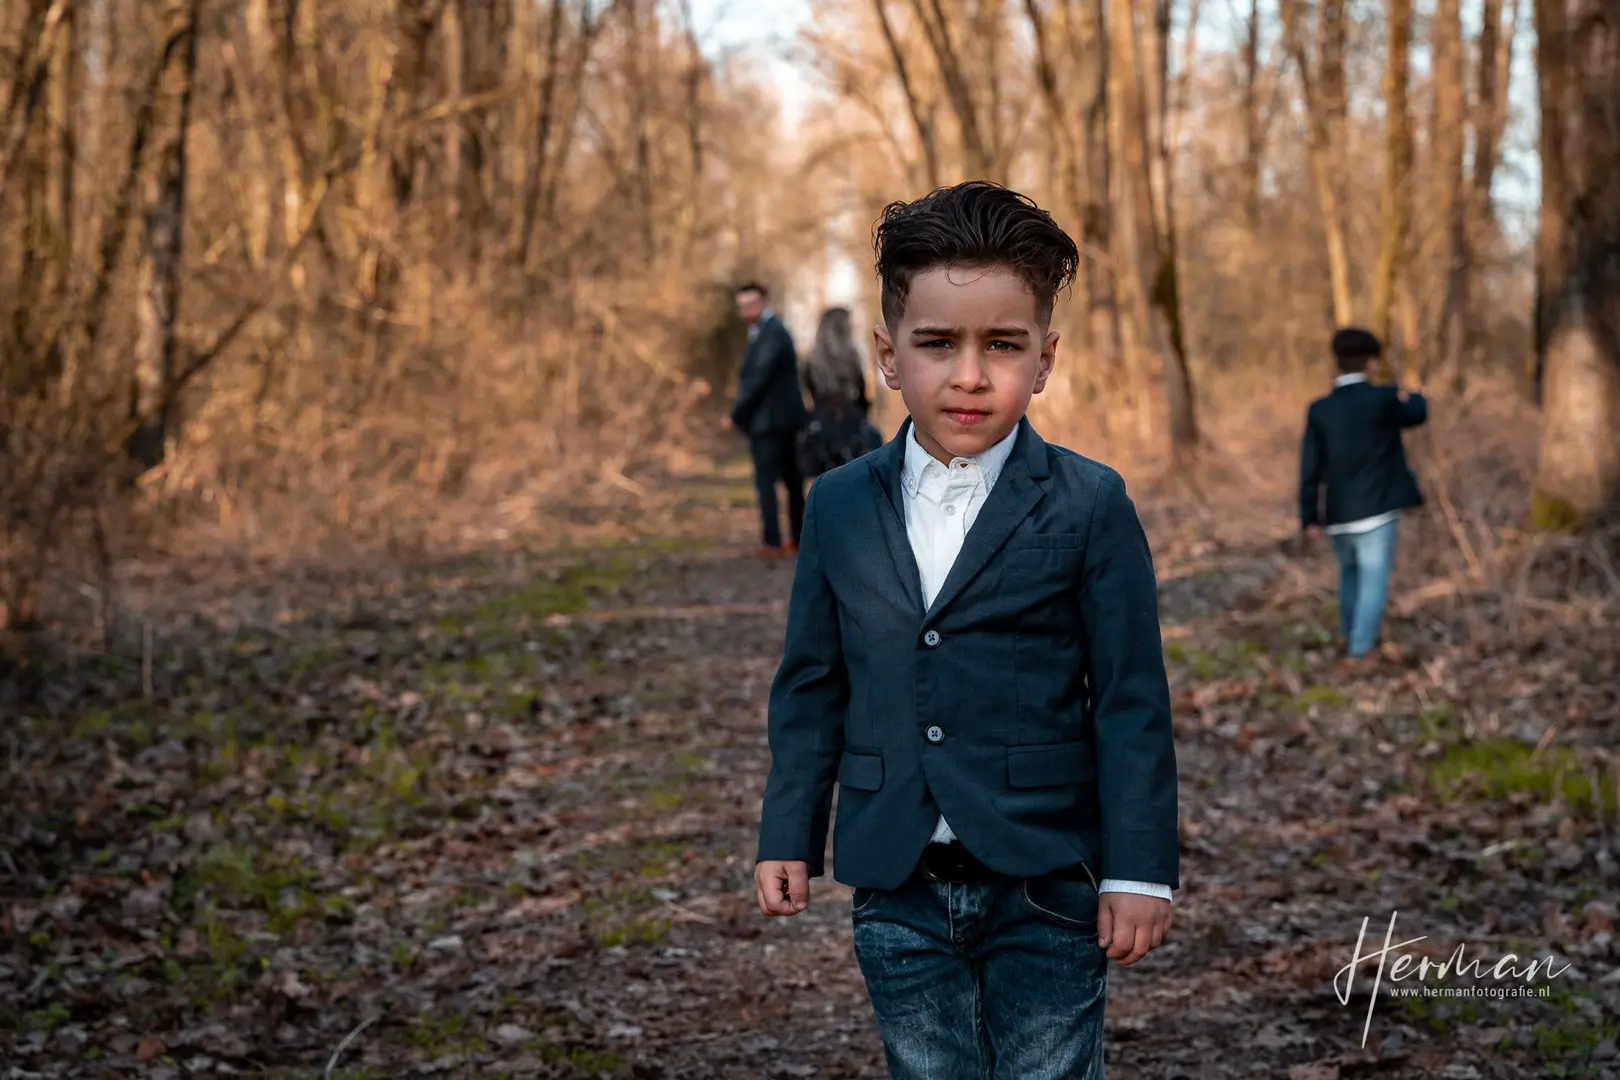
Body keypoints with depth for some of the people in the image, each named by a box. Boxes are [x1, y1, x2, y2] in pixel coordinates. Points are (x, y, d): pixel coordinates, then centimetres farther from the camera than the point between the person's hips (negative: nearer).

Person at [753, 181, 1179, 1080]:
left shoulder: (1089, 507, -6)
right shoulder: (839, 507, 4)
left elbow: (1132, 701, -6)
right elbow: (811, 688, 11)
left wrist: (1139, 870, -8)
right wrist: (788, 837, 9)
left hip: (1046, 882, -3)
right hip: (898, 892, 3)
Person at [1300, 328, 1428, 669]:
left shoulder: (1319, 410, -4)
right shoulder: (1384, 400, -12)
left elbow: (1310, 469, -3)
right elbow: (1419, 412, 10)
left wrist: (1309, 517, 4)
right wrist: (1409, 398, 32)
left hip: (1339, 513, 4)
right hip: (1377, 510, -4)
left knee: (1350, 571, 25)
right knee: (1373, 579, 4)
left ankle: (1349, 634, 38)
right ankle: (1359, 650, 0)